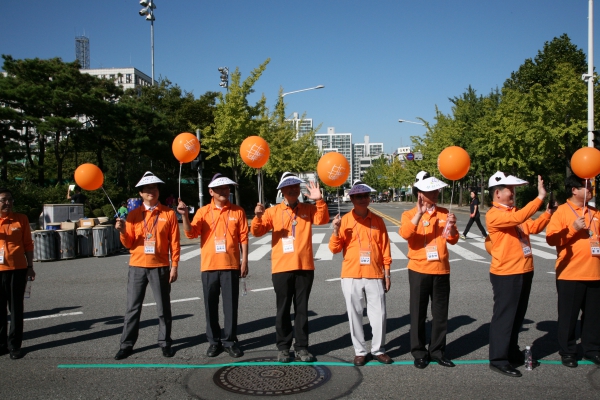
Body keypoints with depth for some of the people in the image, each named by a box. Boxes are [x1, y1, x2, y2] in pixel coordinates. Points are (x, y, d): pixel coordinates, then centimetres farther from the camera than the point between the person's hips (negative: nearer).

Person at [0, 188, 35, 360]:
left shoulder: (21, 219, 2)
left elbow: (28, 244, 6)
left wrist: (30, 266, 4)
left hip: (18, 270, -1)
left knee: (16, 308, 6)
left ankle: (15, 345, 13)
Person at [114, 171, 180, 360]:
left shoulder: (168, 213, 0)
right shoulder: (134, 214, 5)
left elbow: (174, 242, -1)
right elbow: (129, 244, 4)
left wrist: (174, 266, -5)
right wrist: (123, 231, -16)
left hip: (160, 267, -2)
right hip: (137, 267, 2)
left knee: (163, 308, 7)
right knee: (132, 308, 7)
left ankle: (165, 343, 19)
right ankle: (127, 344, 16)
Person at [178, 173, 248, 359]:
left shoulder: (238, 211, 3)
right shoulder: (203, 211, 4)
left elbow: (243, 238, 2)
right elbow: (191, 233, -5)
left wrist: (244, 261, -3)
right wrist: (185, 216, -20)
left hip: (231, 265, -1)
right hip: (209, 266, 1)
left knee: (230, 305, 3)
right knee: (210, 305, 7)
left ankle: (230, 340, 15)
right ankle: (214, 341, 20)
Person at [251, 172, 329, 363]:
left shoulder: (308, 209, 7)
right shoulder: (273, 211, 4)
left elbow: (322, 219, -10)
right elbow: (257, 231, -3)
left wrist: (319, 200, -23)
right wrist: (258, 217, -22)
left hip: (304, 267, 1)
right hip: (282, 268, -1)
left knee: (302, 309, 8)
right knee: (283, 309, 7)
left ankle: (301, 347, 16)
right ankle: (283, 347, 16)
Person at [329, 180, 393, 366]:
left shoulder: (378, 221, 5)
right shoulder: (345, 220, 0)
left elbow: (385, 249, 7)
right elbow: (335, 248, -3)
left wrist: (387, 274, 5)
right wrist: (336, 230, -20)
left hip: (375, 275, 1)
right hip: (351, 276, -1)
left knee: (379, 314, 4)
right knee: (355, 314, 6)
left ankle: (378, 349, 20)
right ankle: (360, 351, 18)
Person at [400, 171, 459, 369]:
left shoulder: (444, 213, 7)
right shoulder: (409, 214, -3)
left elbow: (452, 240, 6)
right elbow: (405, 234, -23)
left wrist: (452, 227, -14)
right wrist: (419, 213, -32)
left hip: (441, 270, 4)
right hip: (419, 270, -3)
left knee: (440, 313, 10)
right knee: (418, 314, 5)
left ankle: (437, 351, 23)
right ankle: (419, 353, 16)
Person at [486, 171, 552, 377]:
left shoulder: (515, 211, 13)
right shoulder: (493, 215, -15)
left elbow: (533, 227, 9)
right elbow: (518, 218, -30)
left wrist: (549, 212, -4)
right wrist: (539, 197, -28)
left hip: (524, 271, 9)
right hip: (505, 274, -9)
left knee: (517, 315, 18)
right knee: (504, 316, -2)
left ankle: (512, 353, 31)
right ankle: (498, 360, 8)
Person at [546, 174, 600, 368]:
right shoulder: (562, 211, -5)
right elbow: (551, 238, -13)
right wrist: (573, 228, -20)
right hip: (570, 274, -5)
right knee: (568, 315, 4)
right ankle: (567, 352, 16)